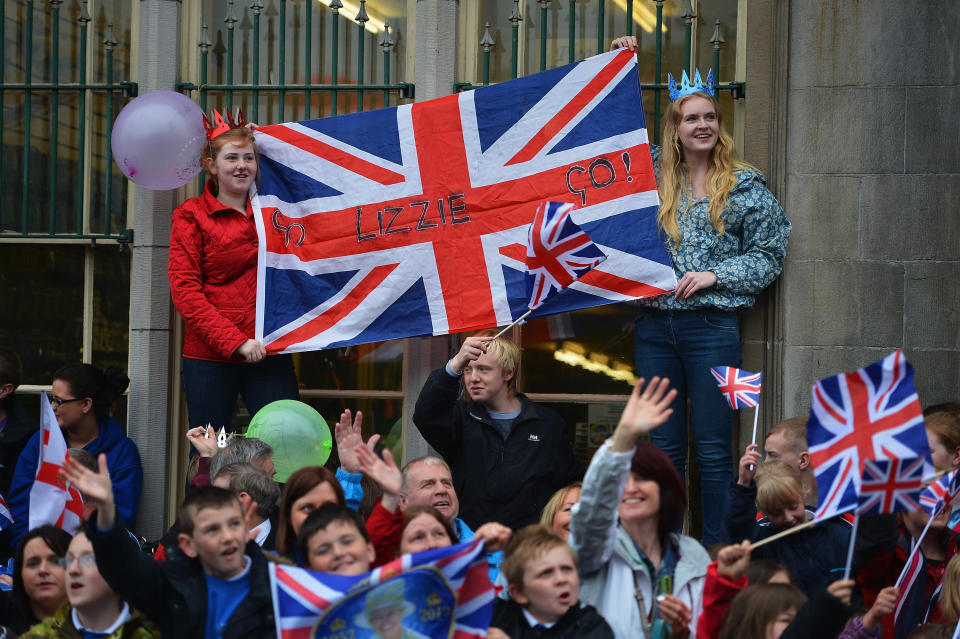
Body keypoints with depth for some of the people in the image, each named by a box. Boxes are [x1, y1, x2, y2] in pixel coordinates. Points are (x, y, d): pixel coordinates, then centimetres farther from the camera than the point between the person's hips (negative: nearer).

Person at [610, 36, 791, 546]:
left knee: (713, 448, -4)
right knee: (662, 445, 6)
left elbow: (769, 255, 4)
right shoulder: (653, 174, 12)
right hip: (655, 326, 4)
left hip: (712, 326, -3)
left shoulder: (745, 186, 4)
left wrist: (716, 275, -9)